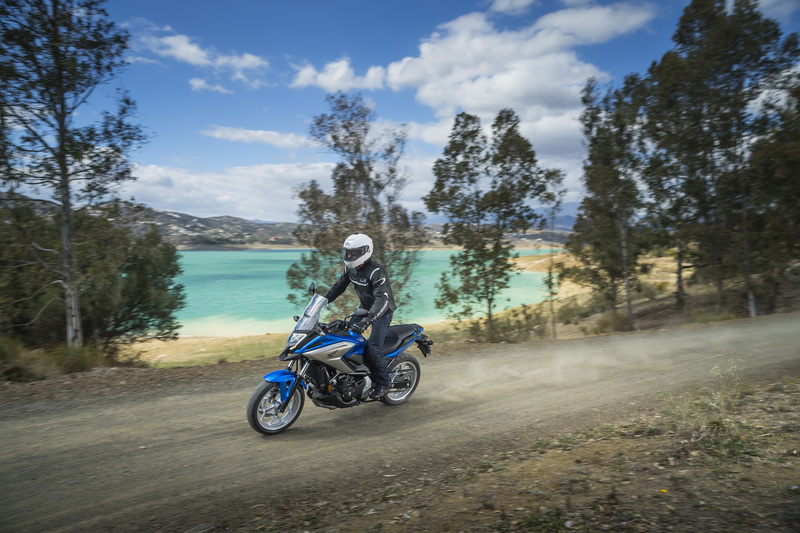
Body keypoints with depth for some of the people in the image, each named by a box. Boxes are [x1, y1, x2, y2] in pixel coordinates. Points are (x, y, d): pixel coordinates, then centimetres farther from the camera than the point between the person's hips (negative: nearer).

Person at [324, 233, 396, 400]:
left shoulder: (376, 272, -29)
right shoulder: (350, 268, -3)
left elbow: (382, 299, -39)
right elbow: (339, 285, 12)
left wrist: (366, 320, -50)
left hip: (383, 311, -8)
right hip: (365, 308, 8)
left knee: (373, 348, -18)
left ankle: (383, 385, 0)